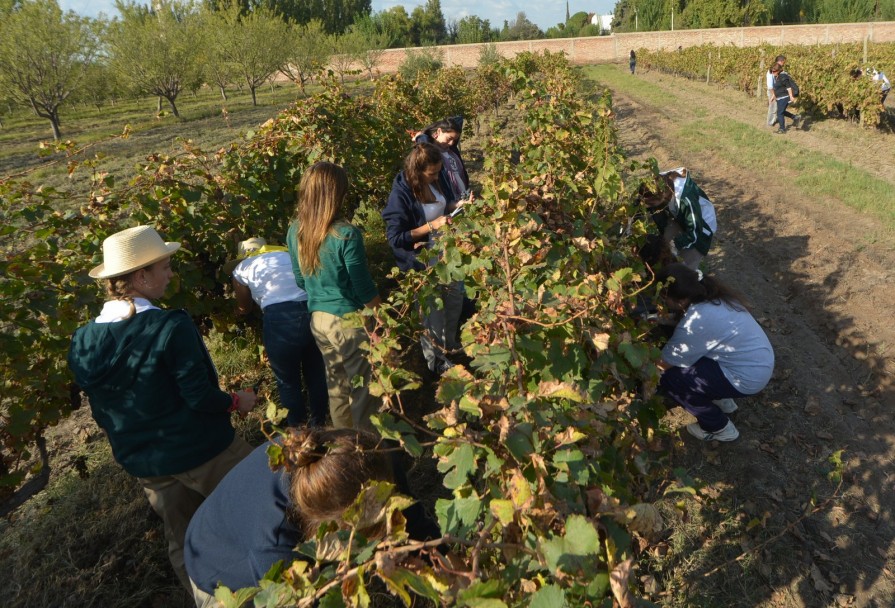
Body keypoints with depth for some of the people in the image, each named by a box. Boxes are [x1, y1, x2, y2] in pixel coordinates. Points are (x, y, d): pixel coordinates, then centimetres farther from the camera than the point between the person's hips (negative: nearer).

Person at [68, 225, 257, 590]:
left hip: (144, 467, 6)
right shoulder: (172, 327, -24)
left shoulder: (82, 342, -4)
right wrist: (237, 402, -3)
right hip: (202, 453, -6)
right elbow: (199, 397, -22)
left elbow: (101, 415, 4)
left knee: (183, 545, 21)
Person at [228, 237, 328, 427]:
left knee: (288, 381, 17)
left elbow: (244, 309, 32)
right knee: (317, 373, 24)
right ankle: (318, 424, 40)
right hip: (316, 310, 4)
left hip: (281, 318, -4)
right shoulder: (288, 254, 29)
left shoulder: (241, 269, 20)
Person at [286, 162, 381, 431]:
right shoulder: (346, 234, -23)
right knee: (364, 389, 12)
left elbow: (300, 279, 8)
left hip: (318, 318, 7)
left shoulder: (295, 230, -3)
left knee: (336, 385, 22)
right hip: (350, 321, -7)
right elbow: (365, 289, -16)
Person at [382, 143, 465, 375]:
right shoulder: (400, 195, -25)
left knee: (455, 298, 23)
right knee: (433, 311, 9)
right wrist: (431, 226, -30)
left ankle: (449, 344, 49)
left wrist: (457, 206, -3)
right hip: (422, 263, -8)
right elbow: (395, 238, -26)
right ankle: (435, 360, 34)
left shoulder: (431, 183, -3)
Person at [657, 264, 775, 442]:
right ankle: (721, 399, 24)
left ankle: (718, 427, 6)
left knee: (667, 377, -11)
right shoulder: (713, 297, -2)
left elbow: (664, 364, -16)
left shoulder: (696, 322, -28)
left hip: (747, 376, -9)